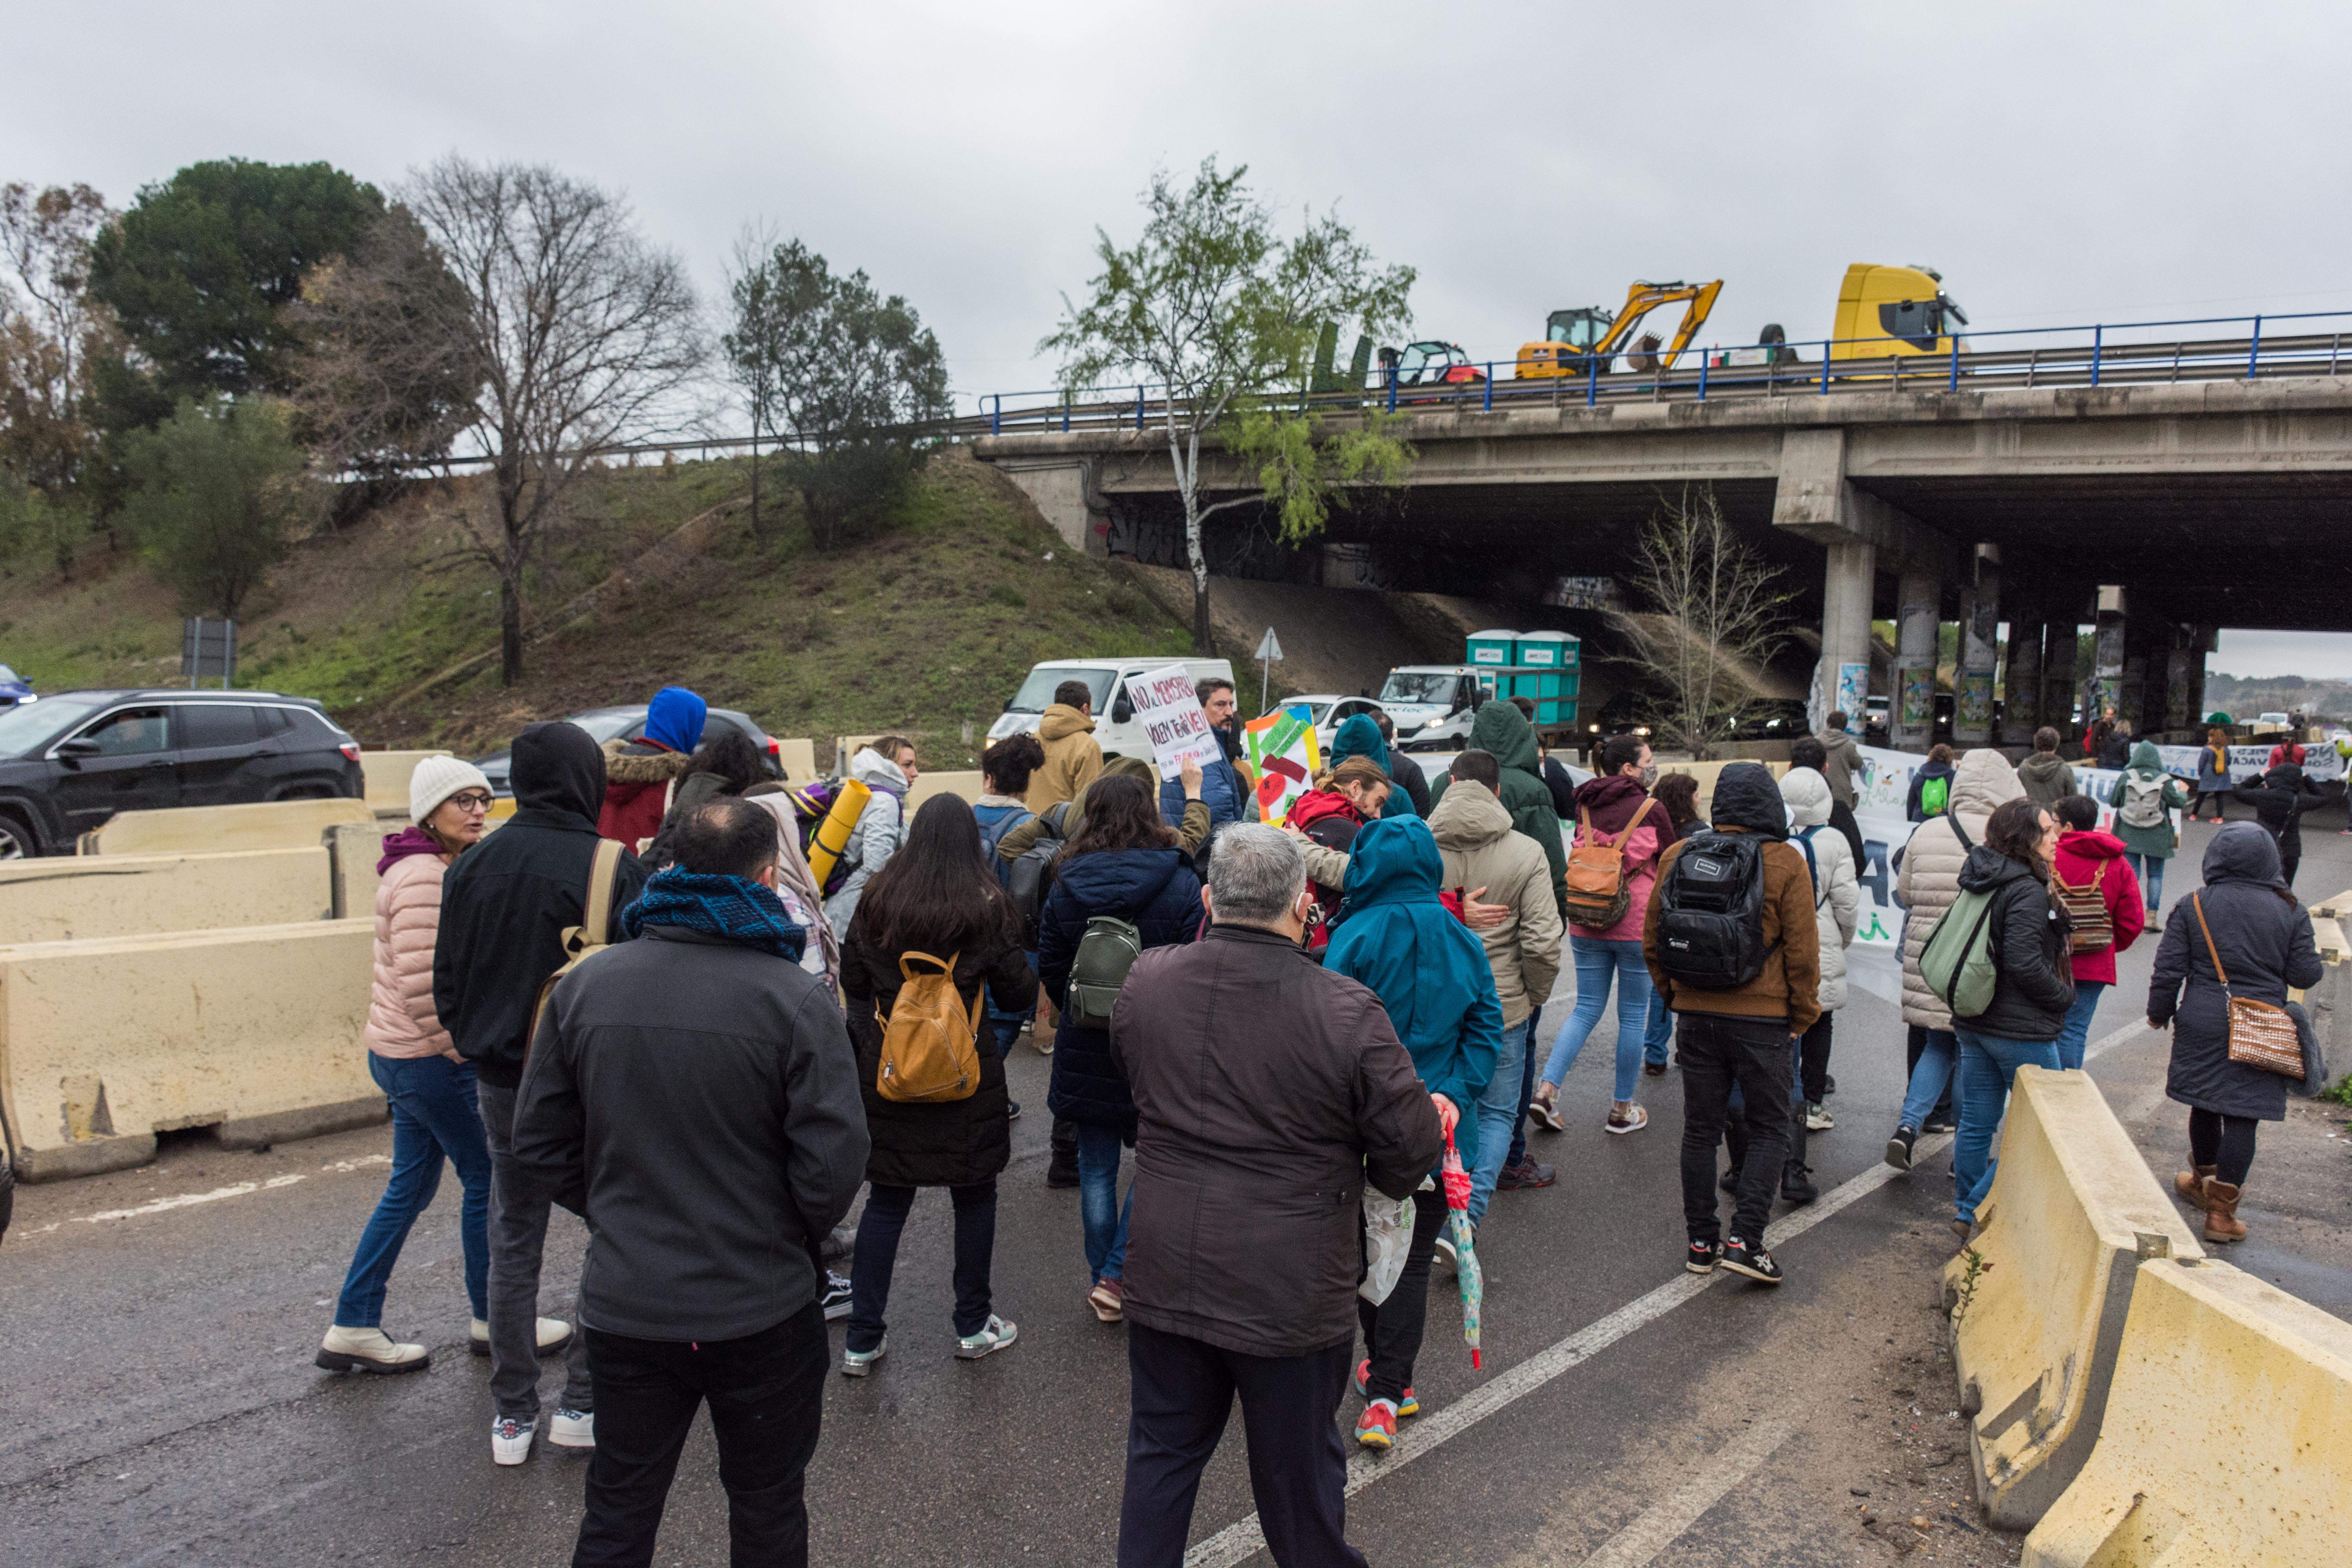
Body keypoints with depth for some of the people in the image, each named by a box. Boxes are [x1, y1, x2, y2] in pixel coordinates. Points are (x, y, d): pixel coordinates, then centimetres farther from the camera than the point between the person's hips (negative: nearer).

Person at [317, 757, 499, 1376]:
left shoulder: (440, 869, 13)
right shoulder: (423, 878, -20)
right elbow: (423, 986, -25)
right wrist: (467, 1049, -15)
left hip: (400, 1053, 10)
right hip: (428, 1058, -10)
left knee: (411, 1186, 16)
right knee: (487, 1179, 4)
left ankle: (353, 1329, 23)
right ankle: (494, 1319, 19)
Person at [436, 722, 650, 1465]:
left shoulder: (472, 865, 1)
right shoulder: (610, 867, -15)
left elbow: (447, 980, 8)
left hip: (502, 1085, 5)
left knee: (512, 1244, 15)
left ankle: (512, 1416, 22)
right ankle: (583, 1402, 14)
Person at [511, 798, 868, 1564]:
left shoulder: (585, 983, -4)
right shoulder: (797, 1001, -17)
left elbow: (539, 1143, 3)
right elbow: (835, 1162, -17)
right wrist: (795, 1234, 4)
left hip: (623, 1303, 3)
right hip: (762, 1310, -3)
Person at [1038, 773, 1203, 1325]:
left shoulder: (1067, 887, -3)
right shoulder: (1180, 883, -11)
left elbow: (1049, 967, 4)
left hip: (1087, 1049, 2)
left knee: (1097, 1168, 13)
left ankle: (1102, 1279, 22)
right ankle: (1117, 1275, 5)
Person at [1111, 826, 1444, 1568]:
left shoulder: (1145, 981, -8)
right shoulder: (1348, 1012, -22)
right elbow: (1410, 1151, -13)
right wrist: (1406, 1148, 8)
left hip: (1164, 1279, 3)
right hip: (1293, 1297, -3)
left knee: (1162, 1452, 22)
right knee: (1297, 1466, 18)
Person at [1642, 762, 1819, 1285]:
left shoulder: (1677, 857, 0)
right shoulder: (1785, 864, -10)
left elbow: (1652, 943, 7)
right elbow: (1802, 952, -8)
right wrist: (1802, 1017, 4)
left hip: (1696, 1016, 3)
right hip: (1763, 1020, -3)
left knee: (1700, 1129, 13)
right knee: (1769, 1129, 10)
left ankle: (1701, 1241, 19)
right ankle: (1745, 1239, 2)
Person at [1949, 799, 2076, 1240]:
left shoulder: (1984, 883, 9)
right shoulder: (2027, 890, -18)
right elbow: (2025, 963, -24)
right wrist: (2064, 995, -8)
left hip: (1974, 1022, 9)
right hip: (2022, 1029, -9)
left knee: (1976, 1123, 14)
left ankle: (1967, 1212, 22)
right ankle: (1977, 1210, 2)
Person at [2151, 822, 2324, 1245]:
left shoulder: (2194, 905, -3)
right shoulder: (2290, 910, -3)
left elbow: (2168, 968, -3)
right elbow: (2306, 974, -2)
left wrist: (2160, 1013, 10)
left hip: (2202, 1023, 1)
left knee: (2205, 1104, 17)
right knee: (2243, 1115, 1)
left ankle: (2205, 1180, 37)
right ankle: (2221, 1209, 1)